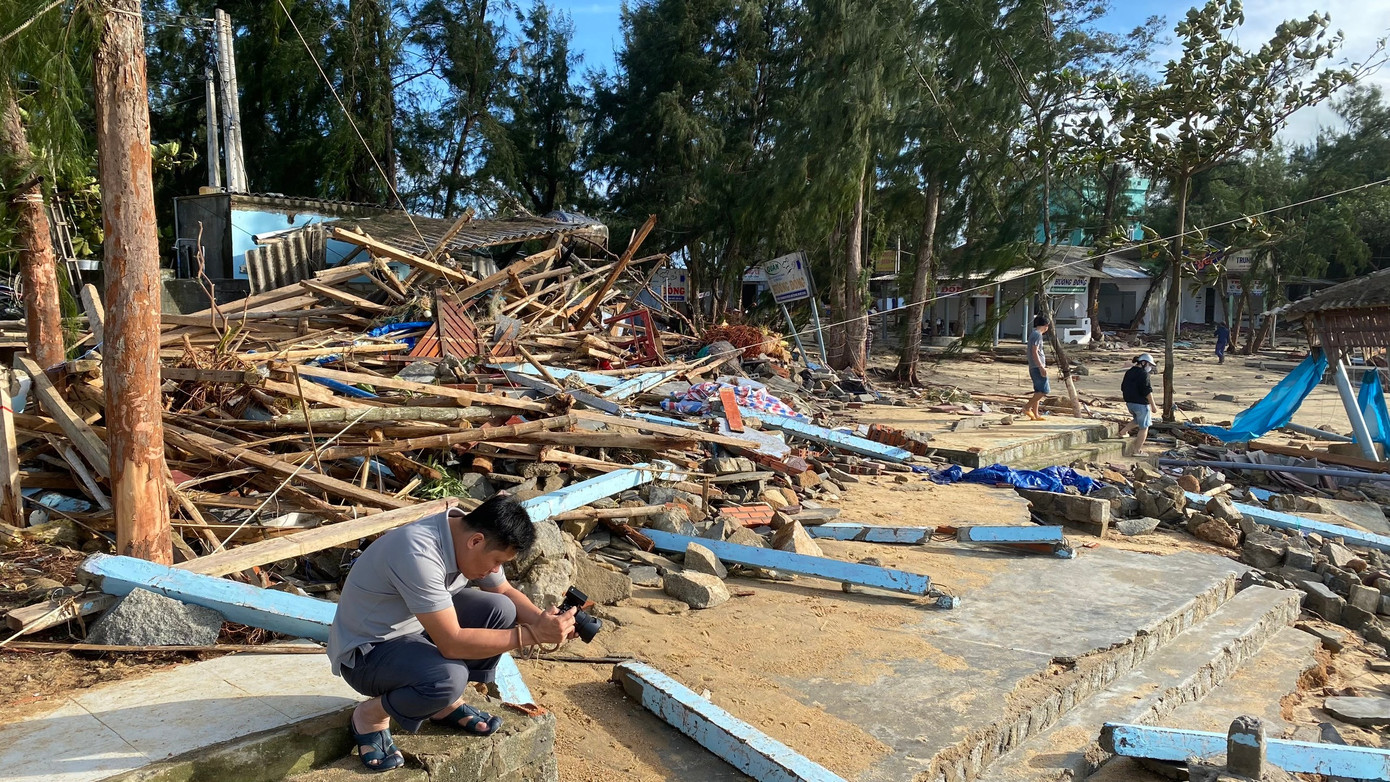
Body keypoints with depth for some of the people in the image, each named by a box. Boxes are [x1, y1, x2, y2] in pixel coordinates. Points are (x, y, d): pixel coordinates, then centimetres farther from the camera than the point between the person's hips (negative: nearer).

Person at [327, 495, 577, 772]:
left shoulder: (468, 533, -11)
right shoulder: (419, 554, -36)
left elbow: (505, 592, 4)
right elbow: (452, 643, -34)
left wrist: (543, 620, -15)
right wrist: (532, 634, -32)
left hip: (415, 626, 8)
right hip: (365, 652, -8)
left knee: (501, 610, -11)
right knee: (448, 677, -33)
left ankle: (447, 704, 7)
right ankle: (369, 716, -3)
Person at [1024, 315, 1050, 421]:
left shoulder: (1033, 334, 18)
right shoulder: (1037, 335, -12)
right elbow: (1034, 352, -19)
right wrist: (1041, 367, -22)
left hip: (1034, 367, 10)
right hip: (1037, 367, -10)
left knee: (1038, 391, 10)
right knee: (1044, 390, -10)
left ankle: (1035, 414, 10)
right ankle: (1027, 408, -9)